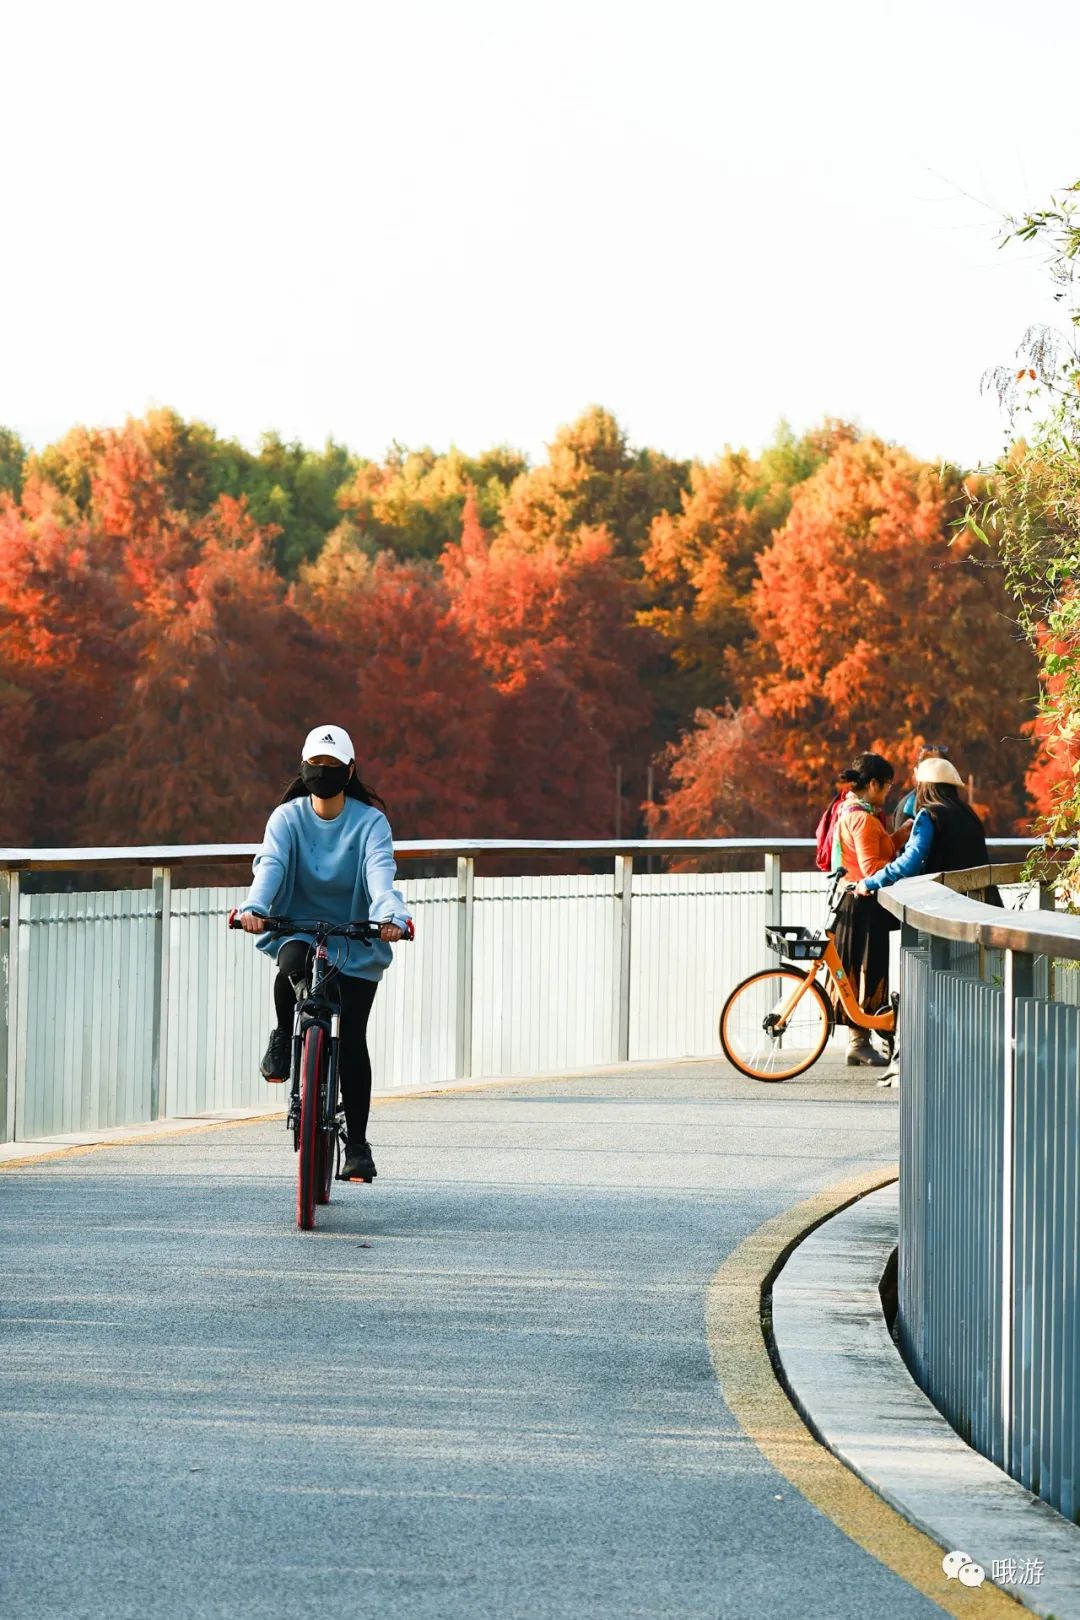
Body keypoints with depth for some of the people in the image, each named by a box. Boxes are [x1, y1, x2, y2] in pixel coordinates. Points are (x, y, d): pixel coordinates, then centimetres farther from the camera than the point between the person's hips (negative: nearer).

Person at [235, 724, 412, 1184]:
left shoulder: (369, 821, -5)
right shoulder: (287, 818, -1)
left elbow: (380, 870, -23)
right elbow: (270, 863, -18)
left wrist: (390, 914, -44)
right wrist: (255, 907, -39)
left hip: (356, 944, 0)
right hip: (298, 929, 0)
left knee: (351, 1039, -8)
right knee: (293, 965, -36)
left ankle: (357, 1145, 3)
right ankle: (284, 1038, -5)